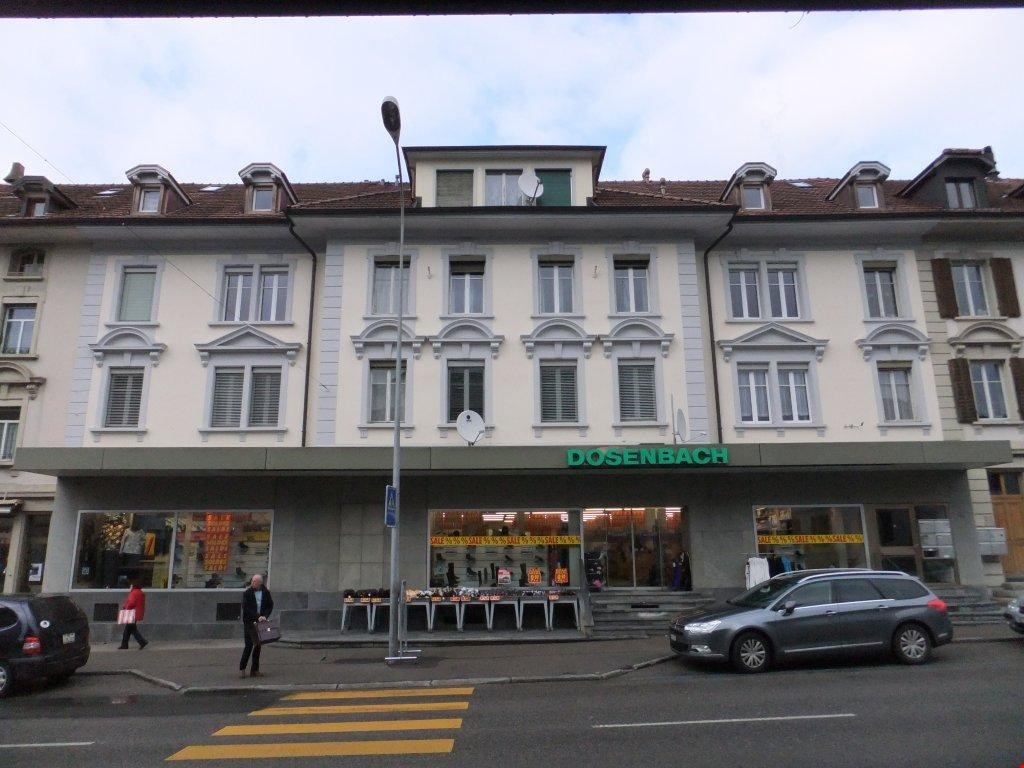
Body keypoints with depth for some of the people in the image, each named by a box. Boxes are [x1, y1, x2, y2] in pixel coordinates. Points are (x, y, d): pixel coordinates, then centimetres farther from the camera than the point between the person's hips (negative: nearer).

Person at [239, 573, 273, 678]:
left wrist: (265, 616, -10)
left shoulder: (266, 592, 2)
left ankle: (255, 670, 16)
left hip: (260, 622, 3)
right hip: (249, 623, -3)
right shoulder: (247, 593, -6)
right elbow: (246, 608, -12)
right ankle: (242, 668, 6)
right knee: (249, 645, -7)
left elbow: (270, 605, 6)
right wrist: (257, 617, -18)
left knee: (258, 646, 8)